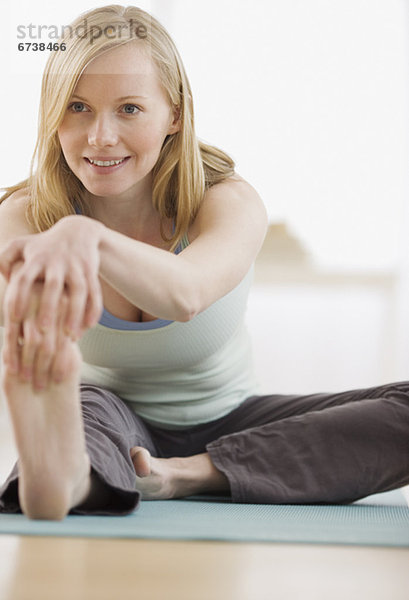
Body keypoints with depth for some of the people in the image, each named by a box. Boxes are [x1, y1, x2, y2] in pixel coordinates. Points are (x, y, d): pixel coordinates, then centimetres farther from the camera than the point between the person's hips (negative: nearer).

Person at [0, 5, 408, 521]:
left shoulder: (230, 202, -20)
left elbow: (185, 293, -45)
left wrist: (87, 237, -68)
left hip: (225, 426, 1)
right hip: (117, 422, 0)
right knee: (84, 405, -36)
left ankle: (187, 477, -30)